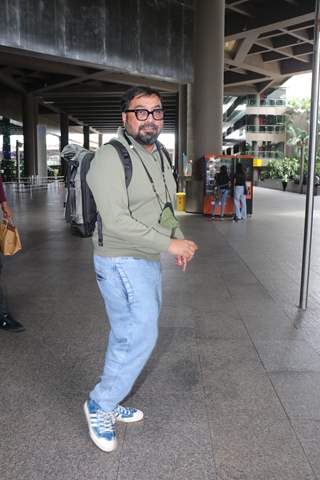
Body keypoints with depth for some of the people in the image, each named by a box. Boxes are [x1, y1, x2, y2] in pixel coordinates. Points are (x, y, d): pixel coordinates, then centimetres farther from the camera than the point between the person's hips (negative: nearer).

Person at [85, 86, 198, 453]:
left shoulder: (160, 155, 10)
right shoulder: (111, 157, -17)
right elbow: (117, 222, -25)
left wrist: (179, 240, 3)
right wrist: (168, 244, -23)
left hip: (147, 260, 9)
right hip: (122, 263, -9)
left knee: (128, 335, 17)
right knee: (140, 337, -7)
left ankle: (108, 403, 36)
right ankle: (100, 405, 17)